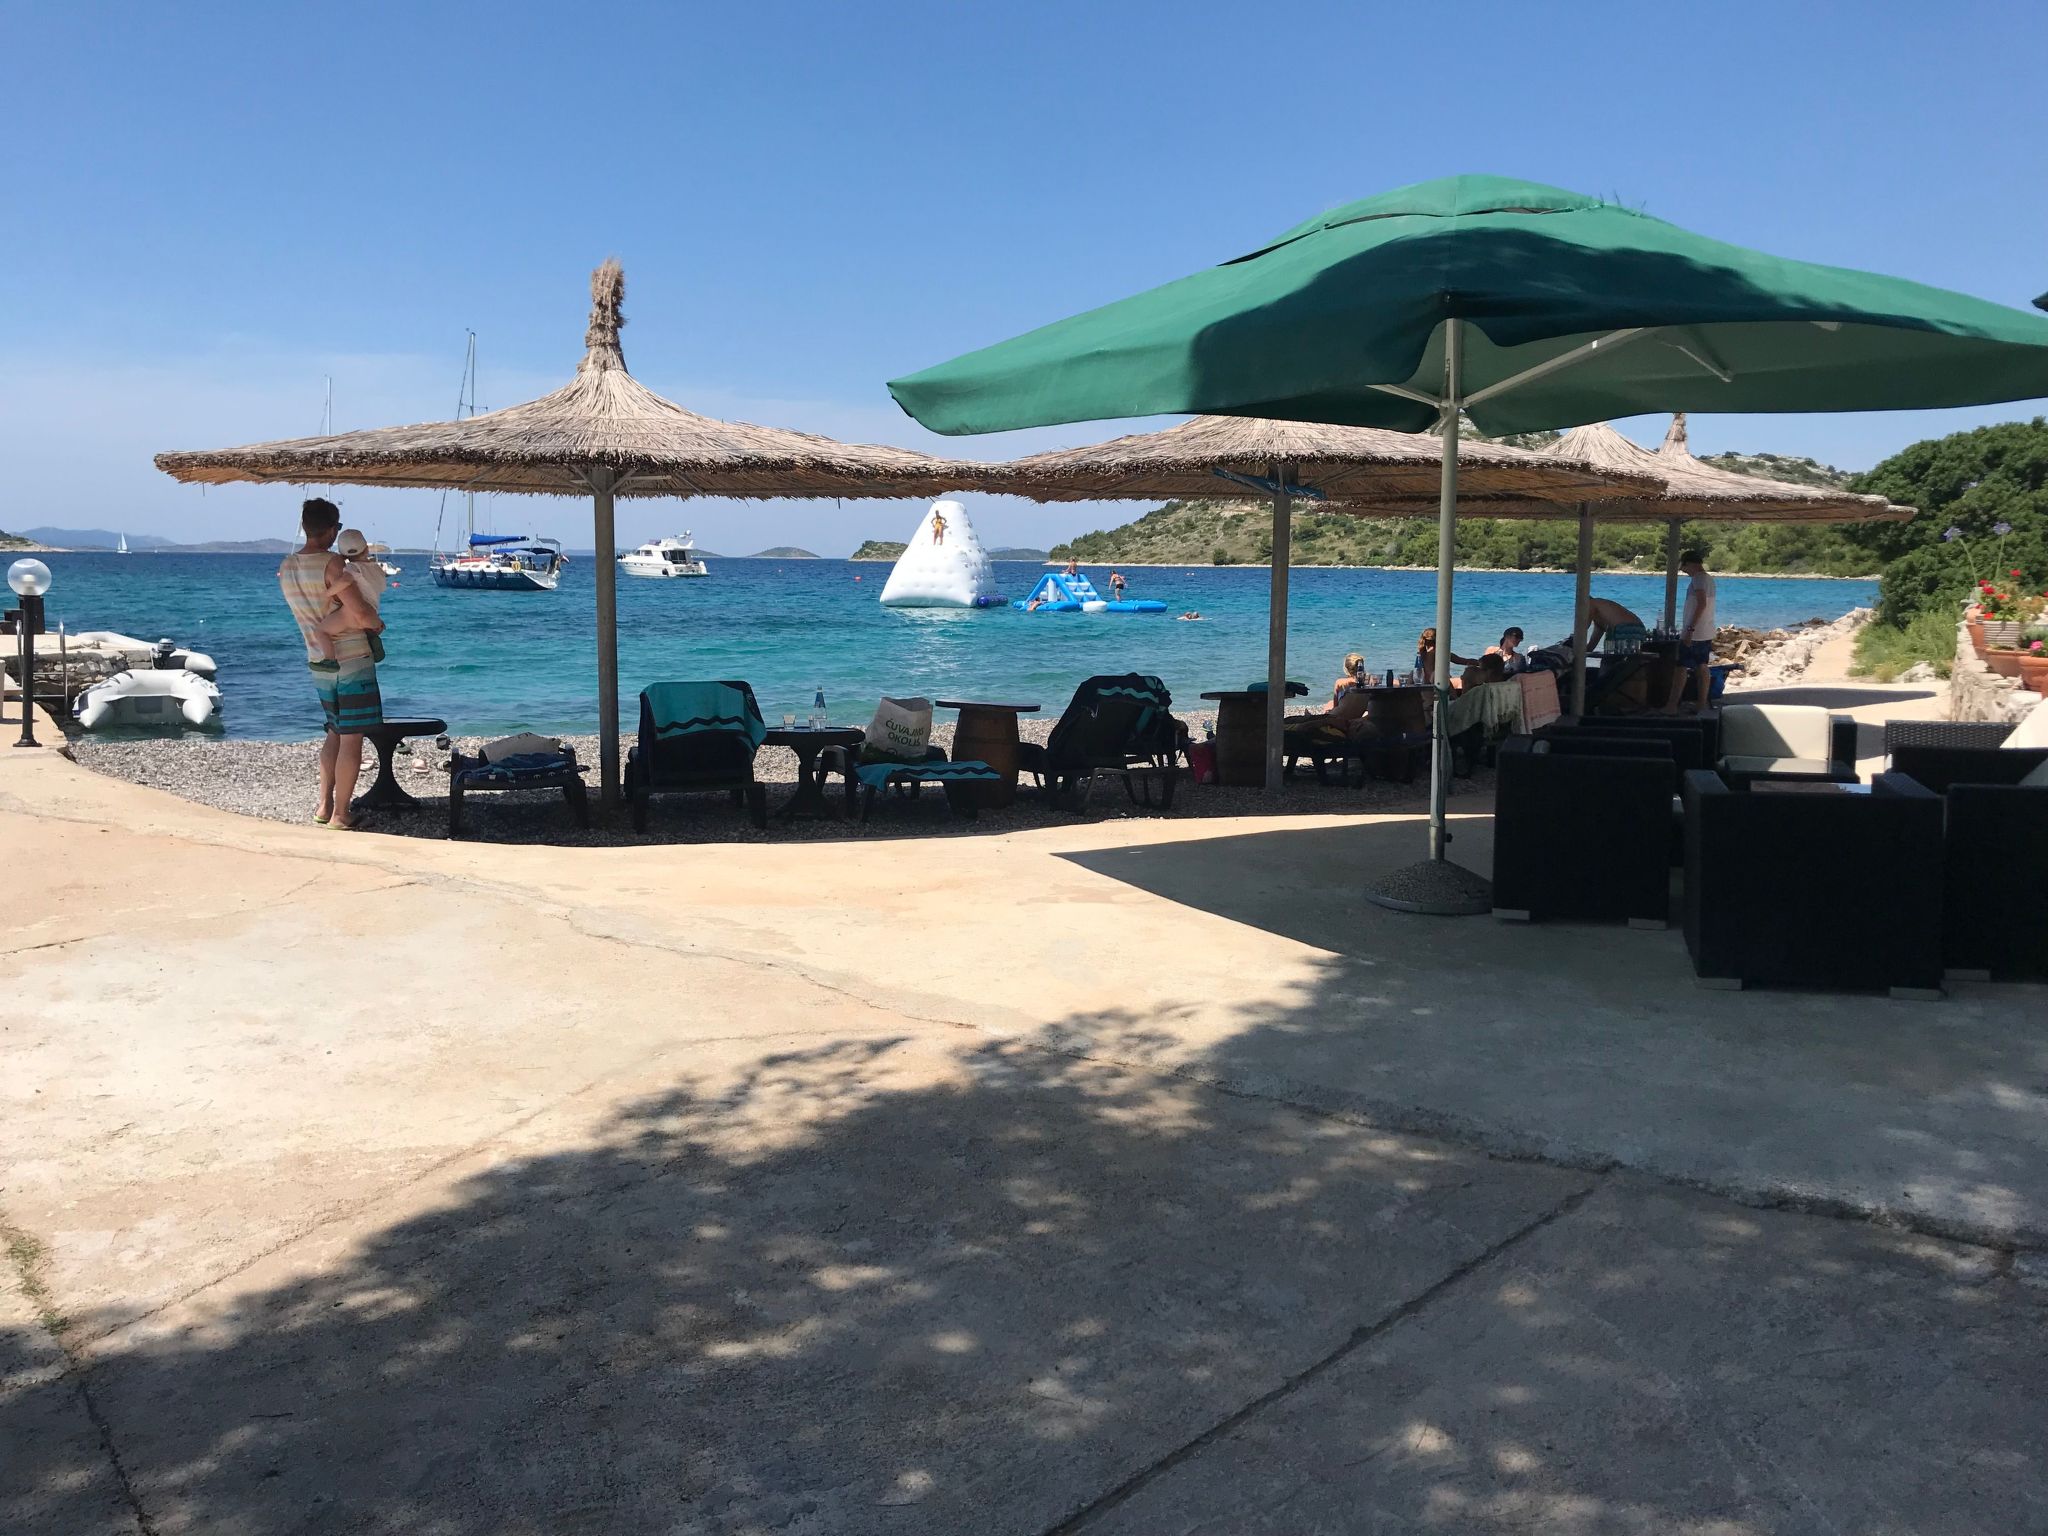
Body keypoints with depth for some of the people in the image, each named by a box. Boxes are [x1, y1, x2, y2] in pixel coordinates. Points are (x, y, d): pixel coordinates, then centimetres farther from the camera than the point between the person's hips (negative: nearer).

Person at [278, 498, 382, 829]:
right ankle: (340, 815, 1)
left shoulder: (286, 568, 6)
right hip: (352, 661, -7)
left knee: (334, 733, 20)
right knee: (351, 739, -1)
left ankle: (324, 806, 19)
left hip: (319, 663, 7)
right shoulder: (332, 564, -17)